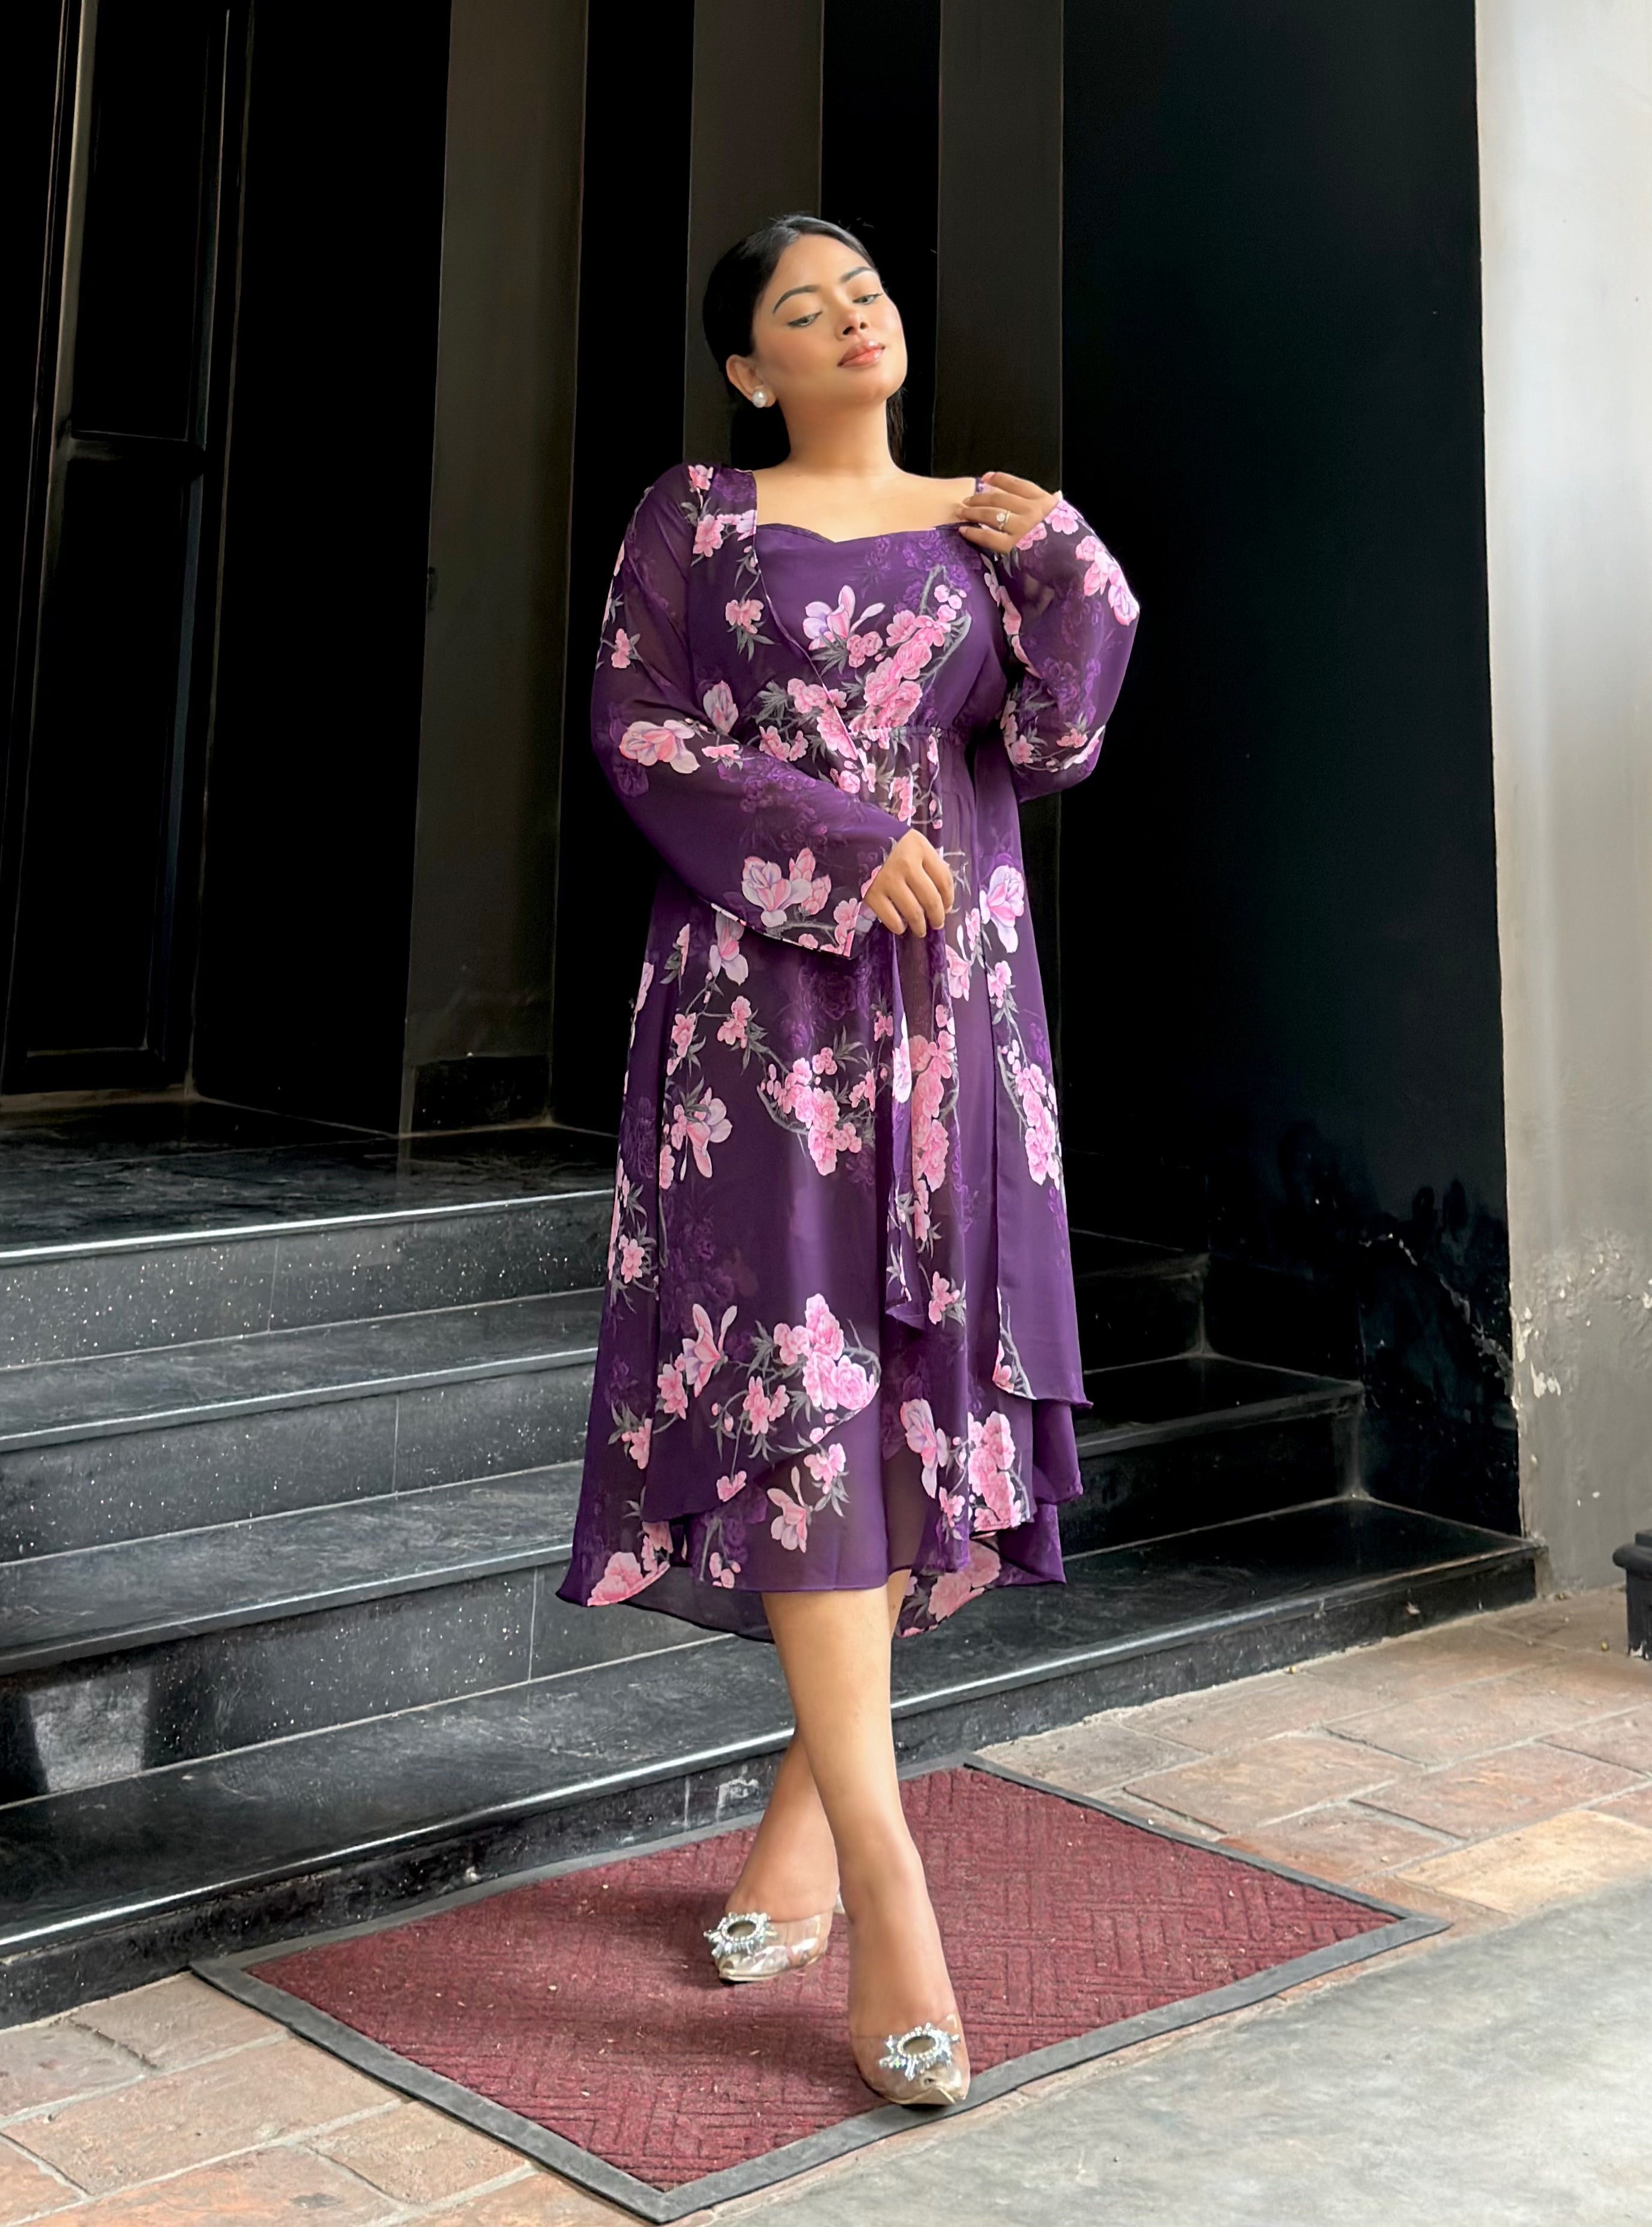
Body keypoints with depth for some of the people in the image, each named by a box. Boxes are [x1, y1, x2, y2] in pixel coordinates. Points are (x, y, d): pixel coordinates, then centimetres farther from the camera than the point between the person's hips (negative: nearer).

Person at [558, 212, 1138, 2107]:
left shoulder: (986, 521, 15)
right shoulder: (695, 516, 8)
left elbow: (1054, 747, 8)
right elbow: (634, 734, -2)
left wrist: (1057, 569, -5)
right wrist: (845, 842, -11)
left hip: (953, 994, 3)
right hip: (763, 986, -3)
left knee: (917, 1371, -1)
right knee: (796, 1372, -14)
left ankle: (815, 1799, 13)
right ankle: (886, 1886, -15)